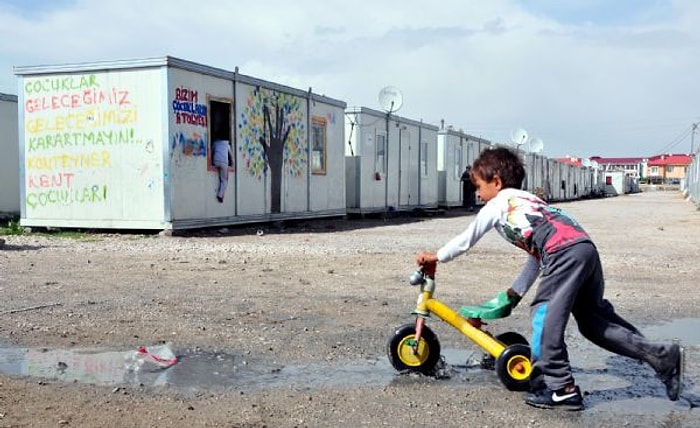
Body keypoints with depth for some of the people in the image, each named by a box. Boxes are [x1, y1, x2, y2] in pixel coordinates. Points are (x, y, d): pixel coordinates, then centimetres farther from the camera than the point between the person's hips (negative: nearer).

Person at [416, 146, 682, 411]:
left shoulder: (496, 205, 12)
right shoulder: (526, 200, 35)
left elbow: (467, 239, 19)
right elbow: (537, 253, 36)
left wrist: (436, 257, 32)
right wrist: (516, 291, 40)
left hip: (564, 253, -9)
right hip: (586, 247, 9)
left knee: (544, 315, -3)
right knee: (593, 318, 16)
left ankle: (561, 388, -3)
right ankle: (661, 356, 14)